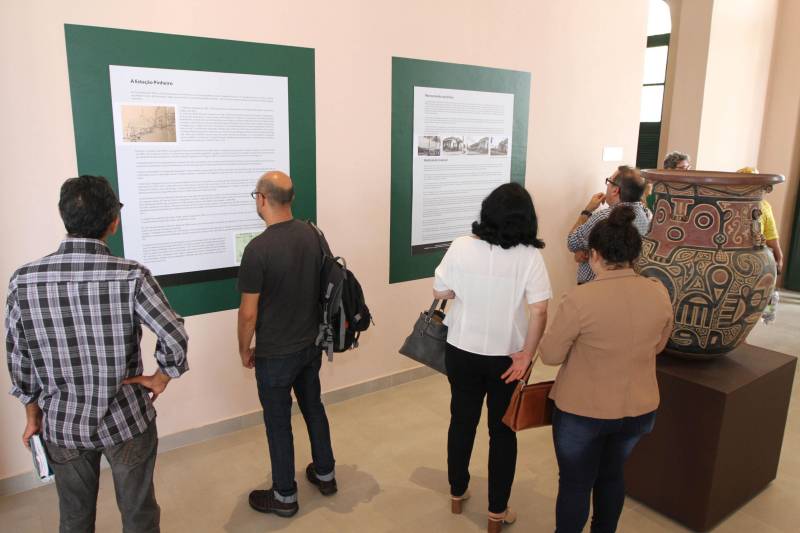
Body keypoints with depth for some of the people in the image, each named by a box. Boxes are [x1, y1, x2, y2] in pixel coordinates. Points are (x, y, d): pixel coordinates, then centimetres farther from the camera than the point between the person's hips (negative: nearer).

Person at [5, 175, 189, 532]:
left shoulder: (23, 281, -11)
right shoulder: (132, 276, -21)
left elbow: (18, 360, -2)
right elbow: (176, 338, -22)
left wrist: (33, 415, 12)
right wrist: (161, 378, -3)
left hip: (62, 424, 3)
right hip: (126, 420, -3)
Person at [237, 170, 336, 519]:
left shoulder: (258, 249, -23)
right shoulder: (313, 235, -4)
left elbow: (249, 313, -18)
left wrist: (244, 349, -1)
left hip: (276, 354, -6)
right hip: (311, 344, 6)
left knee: (278, 423, 10)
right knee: (314, 408, 22)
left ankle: (285, 497, 27)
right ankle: (325, 475, 39)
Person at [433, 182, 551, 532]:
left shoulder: (462, 246, -11)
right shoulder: (529, 256, -14)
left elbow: (440, 292, -4)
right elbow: (539, 311, -18)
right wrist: (526, 356, -11)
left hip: (462, 352, 2)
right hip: (508, 357, -1)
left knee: (462, 422, 20)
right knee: (503, 431, 16)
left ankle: (457, 492, 40)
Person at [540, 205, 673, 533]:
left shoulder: (580, 299, -24)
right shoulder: (659, 293, -8)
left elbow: (550, 355, -13)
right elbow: (657, 346, 8)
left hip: (583, 411, -5)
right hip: (639, 410, 5)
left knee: (575, 483, 14)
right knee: (612, 474, 26)